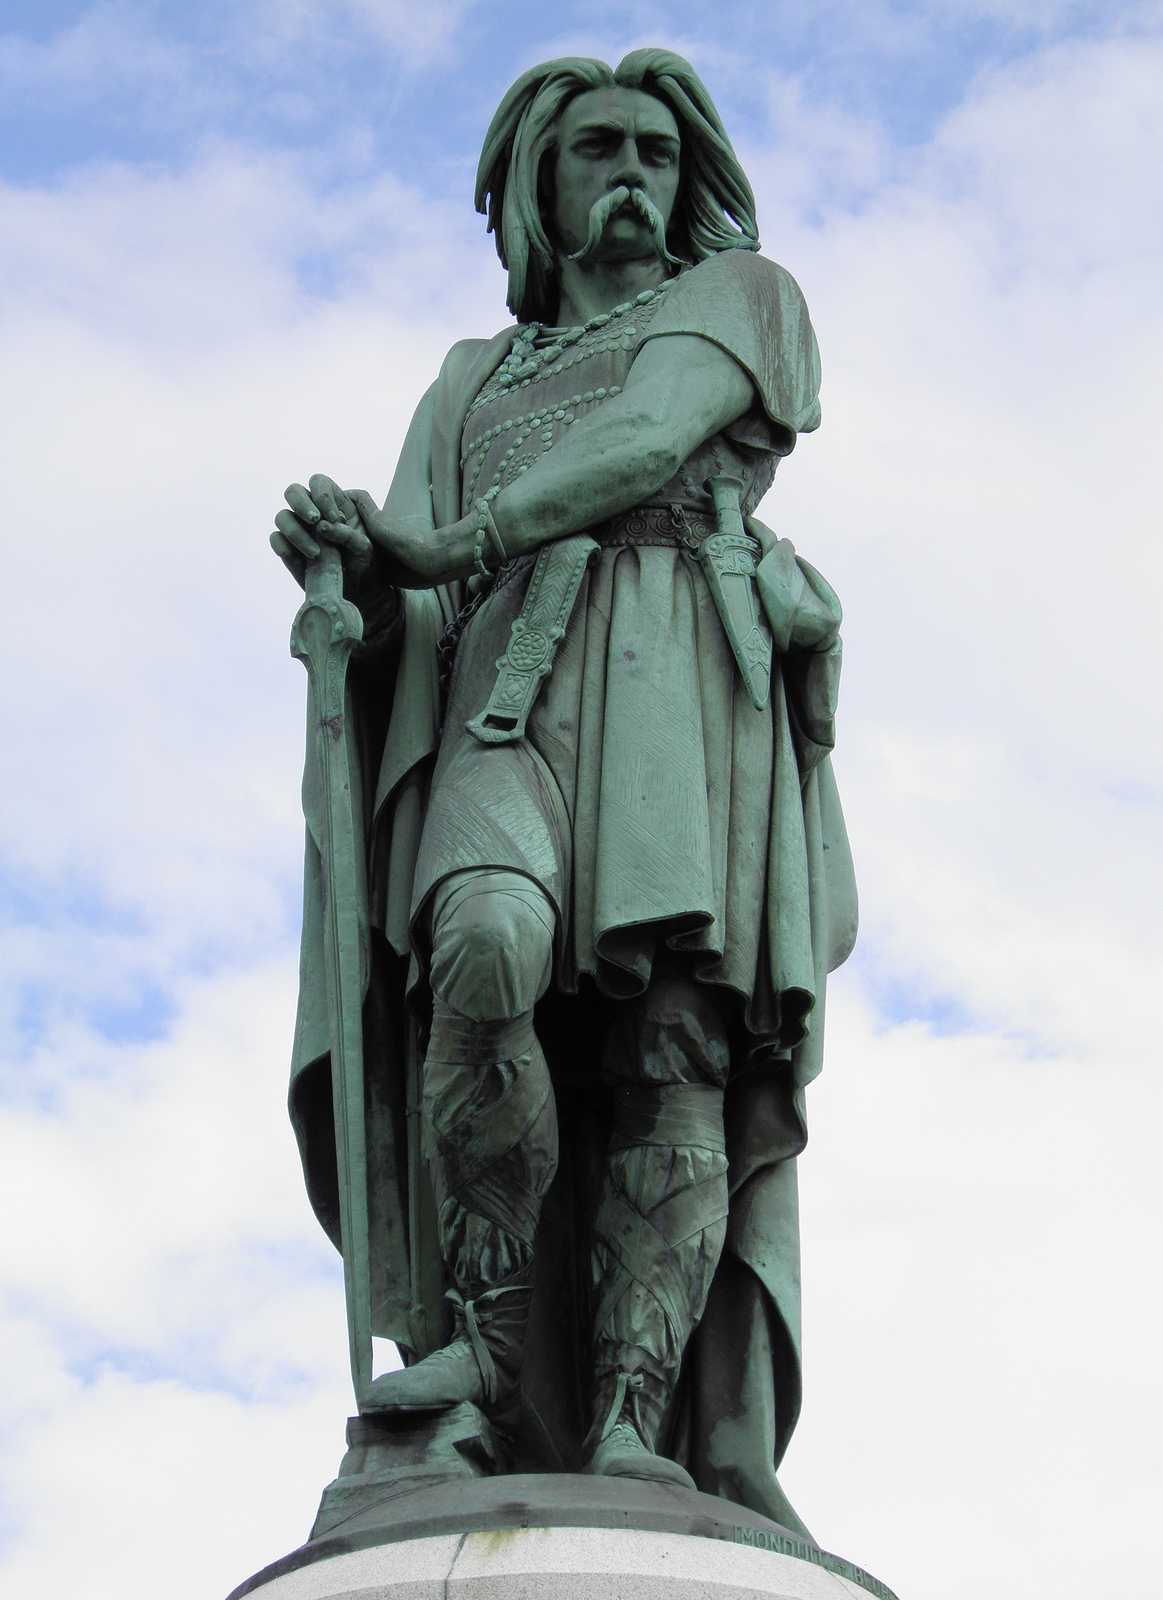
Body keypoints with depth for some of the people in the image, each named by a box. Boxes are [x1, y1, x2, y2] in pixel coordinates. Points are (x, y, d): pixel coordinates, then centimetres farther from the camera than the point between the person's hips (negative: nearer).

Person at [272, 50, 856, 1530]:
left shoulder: (740, 293, 24)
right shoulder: (472, 379, 32)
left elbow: (652, 440, 2)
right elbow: (412, 589, 18)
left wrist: (449, 541, -5)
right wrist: (353, 562, -6)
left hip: (684, 688, -1)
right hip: (509, 688, 2)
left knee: (676, 1046, -22)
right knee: (487, 950, -31)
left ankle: (630, 1431, -32)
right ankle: (486, 1348, -28)